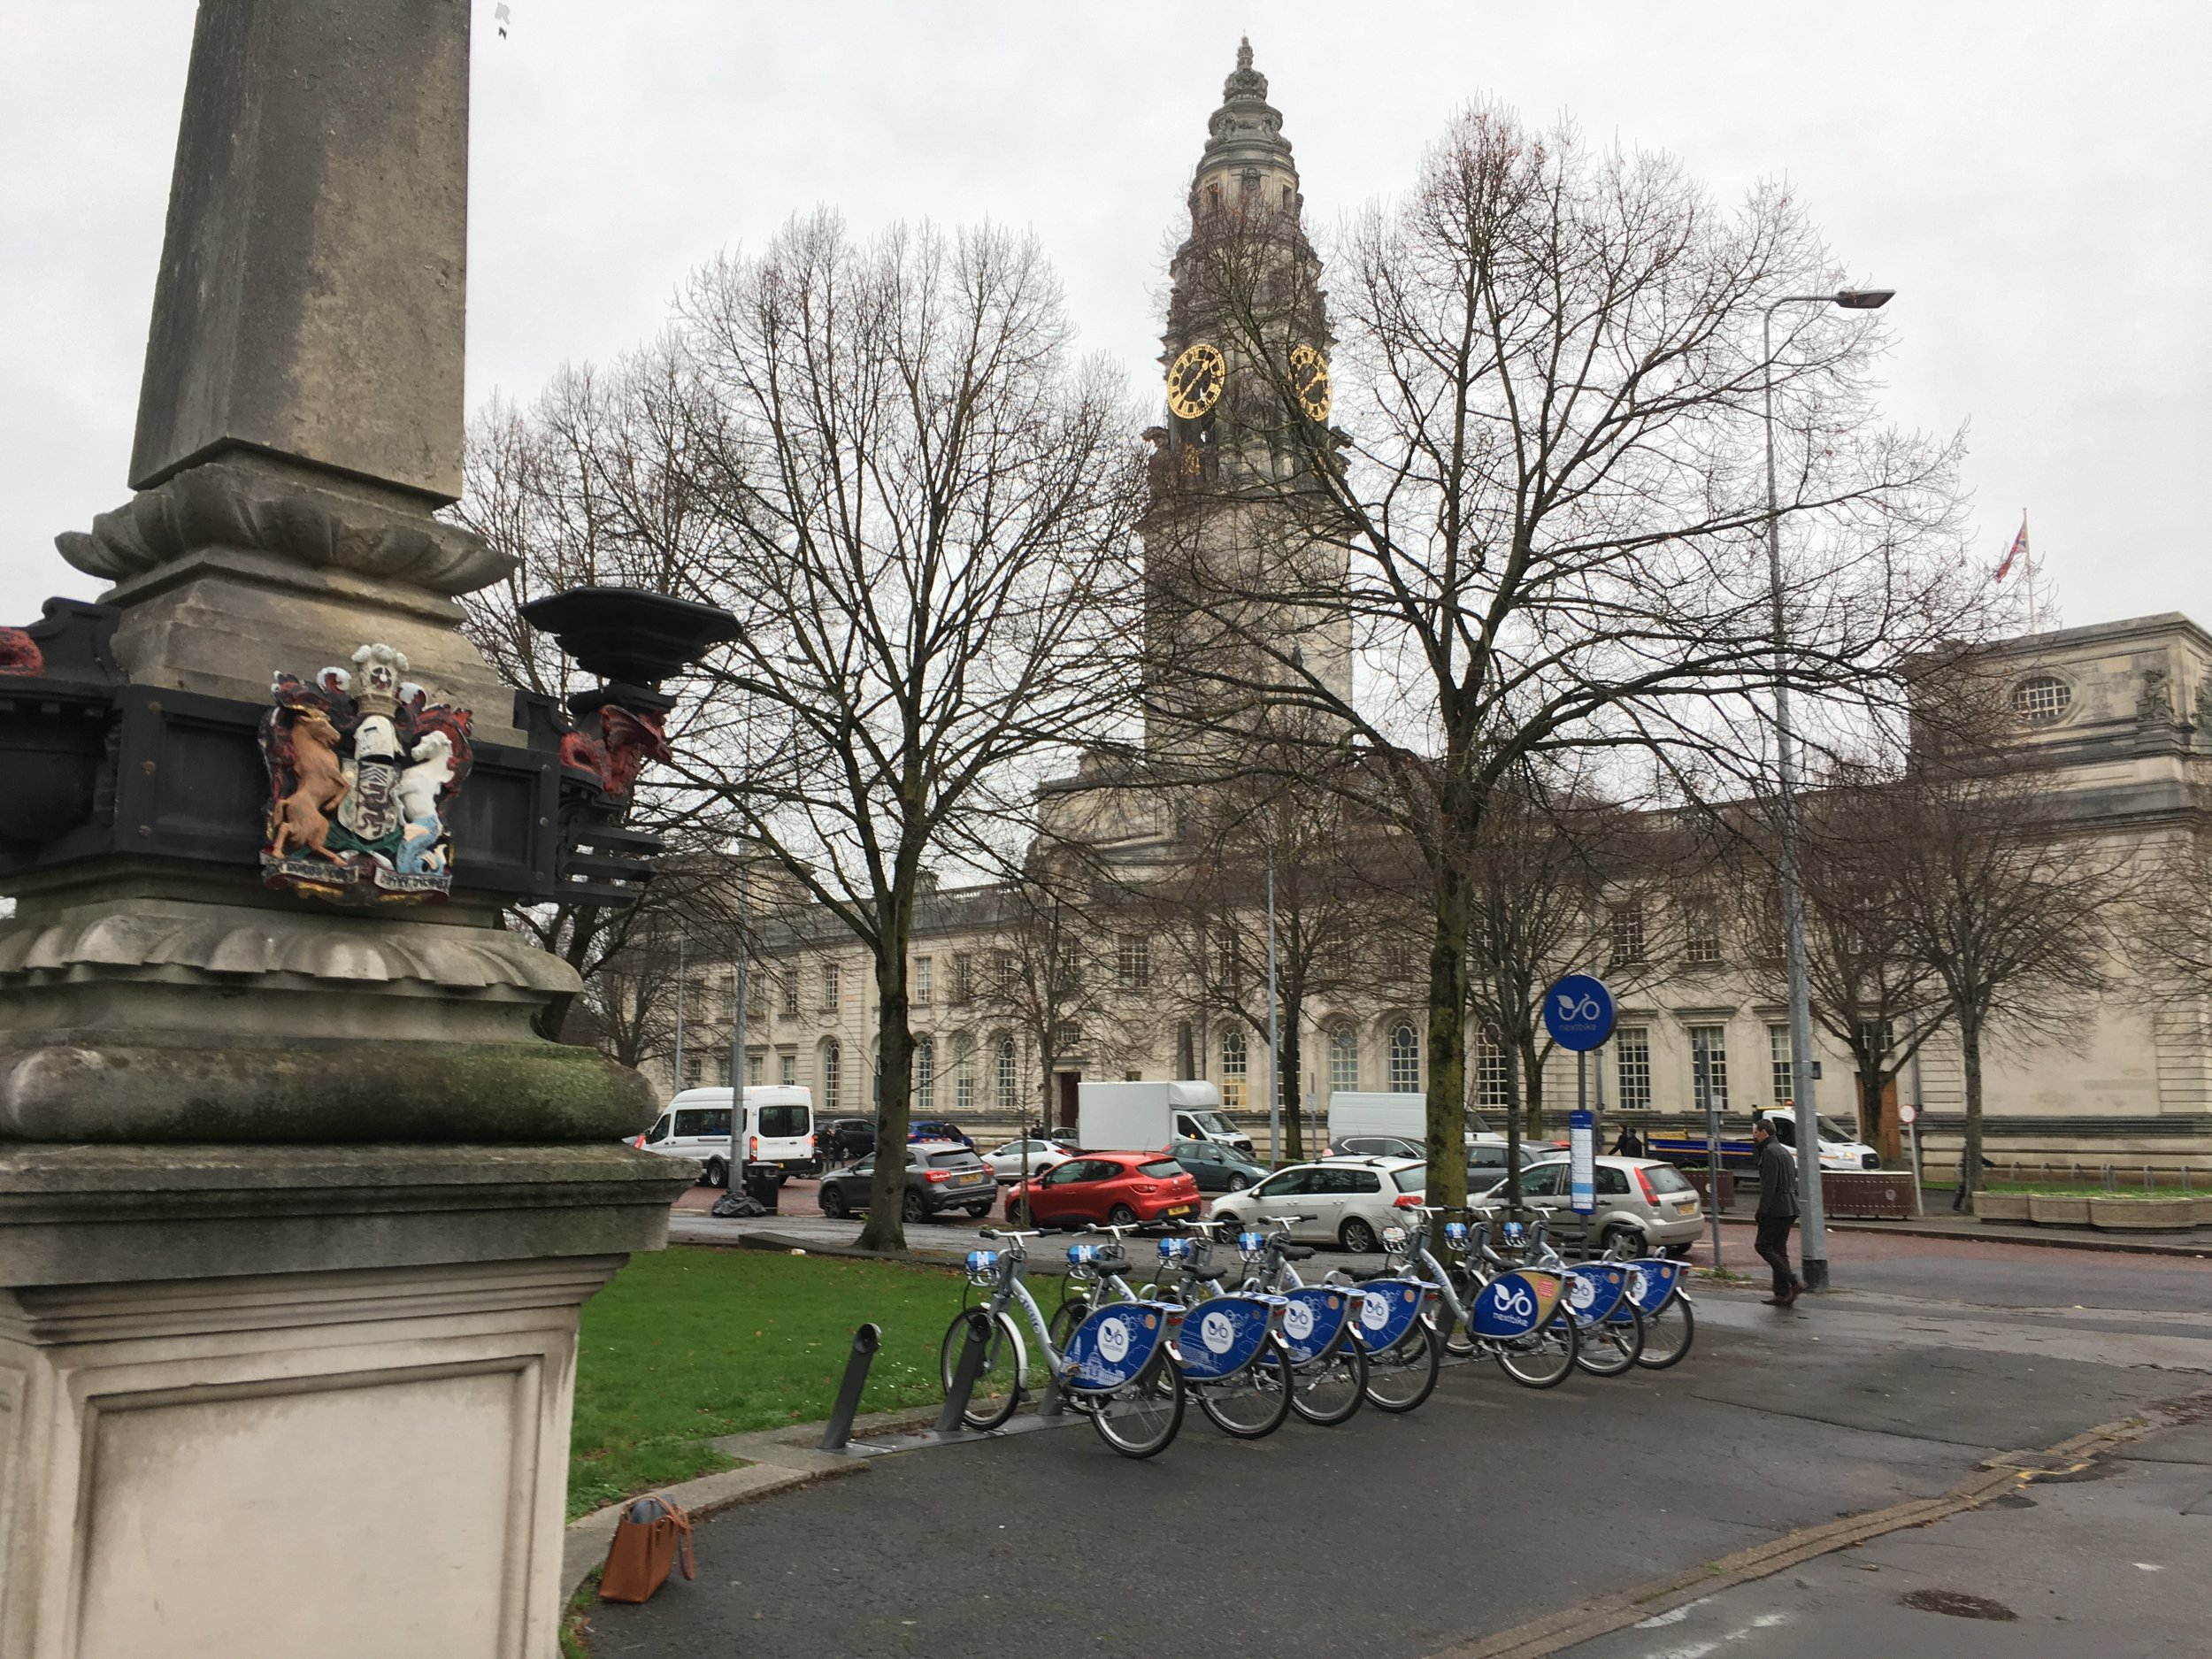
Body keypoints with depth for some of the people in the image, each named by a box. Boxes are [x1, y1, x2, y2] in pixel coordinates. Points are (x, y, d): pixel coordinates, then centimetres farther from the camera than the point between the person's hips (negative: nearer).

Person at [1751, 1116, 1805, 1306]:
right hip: (1789, 1208, 10)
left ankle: (1794, 1281, -14)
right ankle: (1782, 1293, 8)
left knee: (1763, 1245, -6)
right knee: (1779, 1249, 10)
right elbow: (1792, 1182, 22)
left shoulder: (1769, 1152, -12)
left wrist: (1761, 1210, -17)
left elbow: (1769, 1185, -19)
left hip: (1776, 1209, -10)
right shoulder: (1784, 1151, 20)